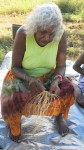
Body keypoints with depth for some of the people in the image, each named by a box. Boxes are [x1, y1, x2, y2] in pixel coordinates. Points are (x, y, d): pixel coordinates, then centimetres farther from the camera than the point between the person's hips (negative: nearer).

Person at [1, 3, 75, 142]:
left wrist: (56, 81, -35)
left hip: (48, 76, 3)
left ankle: (59, 117, 15)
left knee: (68, 89, -20)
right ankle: (15, 125, 14)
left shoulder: (61, 34, -23)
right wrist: (30, 79, -40)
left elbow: (61, 66, -14)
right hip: (22, 77, -2)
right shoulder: (23, 33, -29)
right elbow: (15, 67, -21)